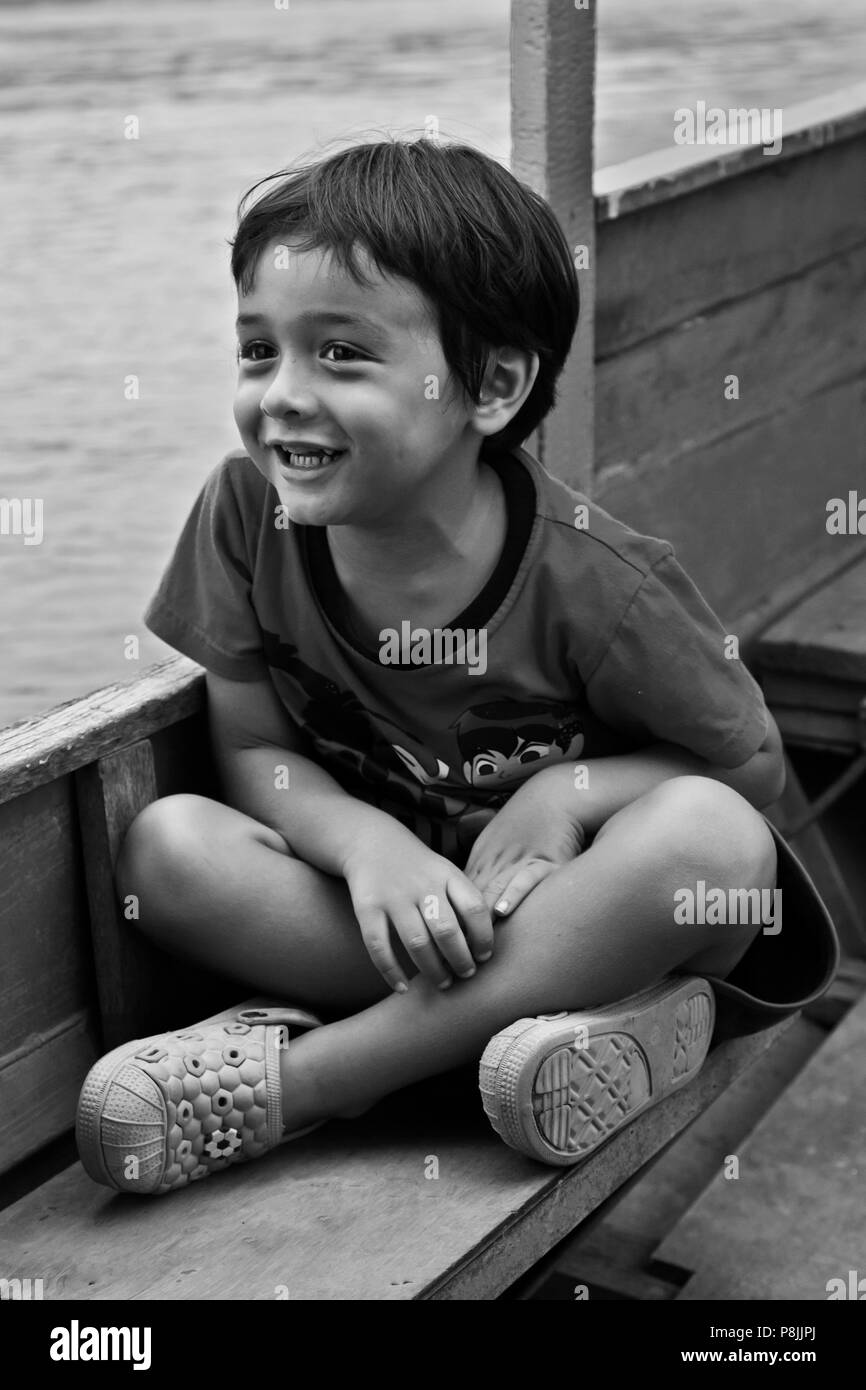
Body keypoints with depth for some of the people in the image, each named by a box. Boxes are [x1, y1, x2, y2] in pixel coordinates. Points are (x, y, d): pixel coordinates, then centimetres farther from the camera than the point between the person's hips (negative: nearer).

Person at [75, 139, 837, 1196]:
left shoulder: (583, 575, -21)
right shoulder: (248, 509, -13)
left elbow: (751, 764, -8)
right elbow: (252, 751, -5)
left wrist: (572, 789, -24)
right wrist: (366, 841, -25)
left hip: (554, 896, -2)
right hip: (380, 890, 3)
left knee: (705, 831, -35)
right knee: (167, 845, -24)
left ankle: (291, 1078, -28)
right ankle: (600, 1015, -26)